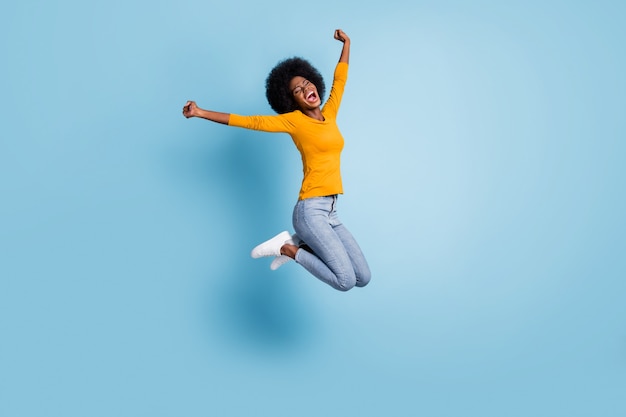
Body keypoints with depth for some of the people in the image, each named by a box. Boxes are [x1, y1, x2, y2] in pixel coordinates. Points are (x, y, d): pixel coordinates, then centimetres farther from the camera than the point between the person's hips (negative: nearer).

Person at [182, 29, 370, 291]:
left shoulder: (330, 114, 15)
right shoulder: (294, 120, -1)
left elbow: (339, 80, 29)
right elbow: (250, 122, 0)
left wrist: (346, 43, 40)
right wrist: (201, 113, -2)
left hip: (330, 212, 7)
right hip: (311, 210, -7)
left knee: (363, 278, 8)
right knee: (345, 281, -15)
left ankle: (298, 244, 14)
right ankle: (288, 248, 1)